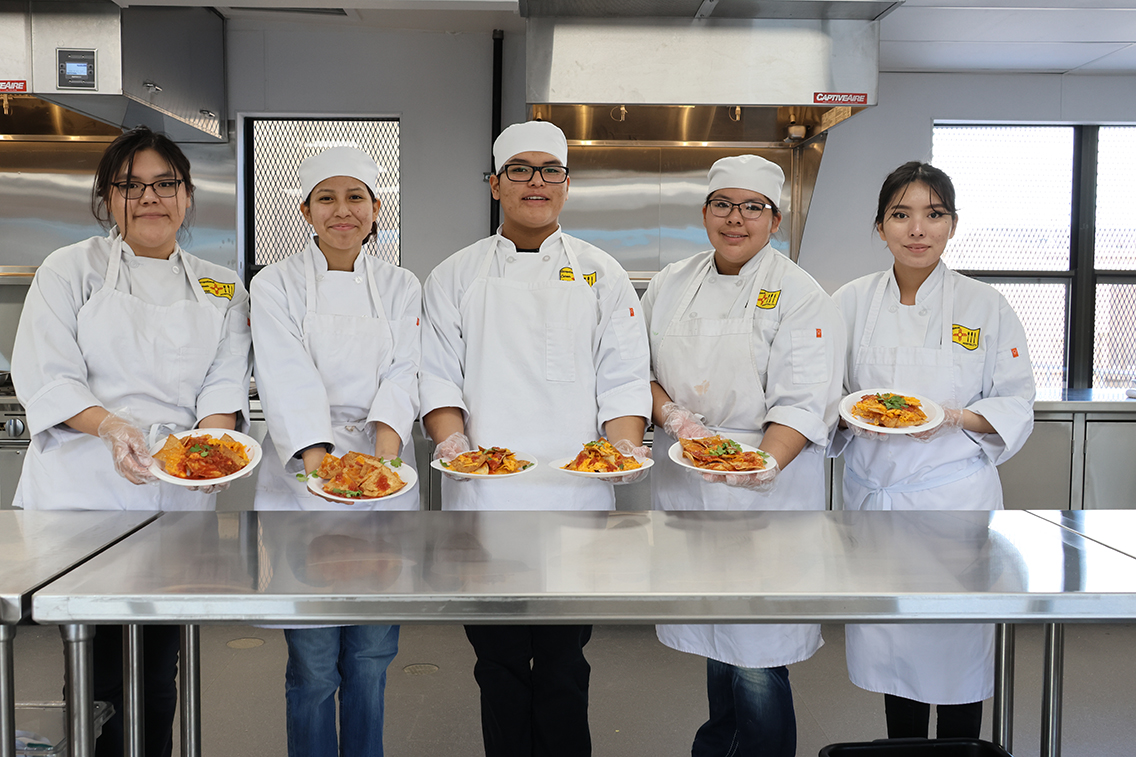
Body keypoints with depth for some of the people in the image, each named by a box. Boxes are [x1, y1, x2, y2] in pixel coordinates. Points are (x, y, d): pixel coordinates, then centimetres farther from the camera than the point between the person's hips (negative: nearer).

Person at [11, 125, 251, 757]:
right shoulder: (72, 269, 6)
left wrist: (210, 438, -16)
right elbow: (44, 375, -2)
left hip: (178, 502, 3)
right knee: (100, 671, -4)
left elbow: (226, 380, 6)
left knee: (158, 670, 8)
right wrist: (109, 425, -20)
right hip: (82, 493, -2)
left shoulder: (222, 289, 15)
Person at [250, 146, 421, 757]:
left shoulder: (400, 287, 10)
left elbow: (402, 374, -2)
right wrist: (318, 459, -26)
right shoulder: (276, 285, 2)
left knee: (372, 655, 8)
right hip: (303, 479, -2)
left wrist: (381, 452, -20)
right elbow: (286, 380, -11)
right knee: (313, 664, 1)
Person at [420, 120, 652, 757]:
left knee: (563, 665, 6)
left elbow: (623, 378, 4)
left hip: (575, 499, 0)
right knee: (500, 661, 9)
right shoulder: (455, 278, 10)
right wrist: (452, 437, -12)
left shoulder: (602, 275, 9)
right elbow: (440, 373, 5)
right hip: (484, 499, 1)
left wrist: (624, 443, -13)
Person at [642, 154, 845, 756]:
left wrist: (768, 463, -29)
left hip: (766, 489, -4)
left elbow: (803, 403, -12)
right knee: (711, 634, 18)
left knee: (757, 660, -5)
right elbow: (640, 369, 11)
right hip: (683, 483, 5)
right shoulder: (672, 284, 9)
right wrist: (674, 417, -9)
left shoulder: (800, 296, -5)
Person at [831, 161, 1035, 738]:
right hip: (873, 493, 2)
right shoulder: (850, 303, 3)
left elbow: (1016, 407, 1)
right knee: (889, 642, 13)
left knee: (956, 645, 6)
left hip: (954, 499, -2)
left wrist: (956, 418, -17)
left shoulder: (986, 307, -2)